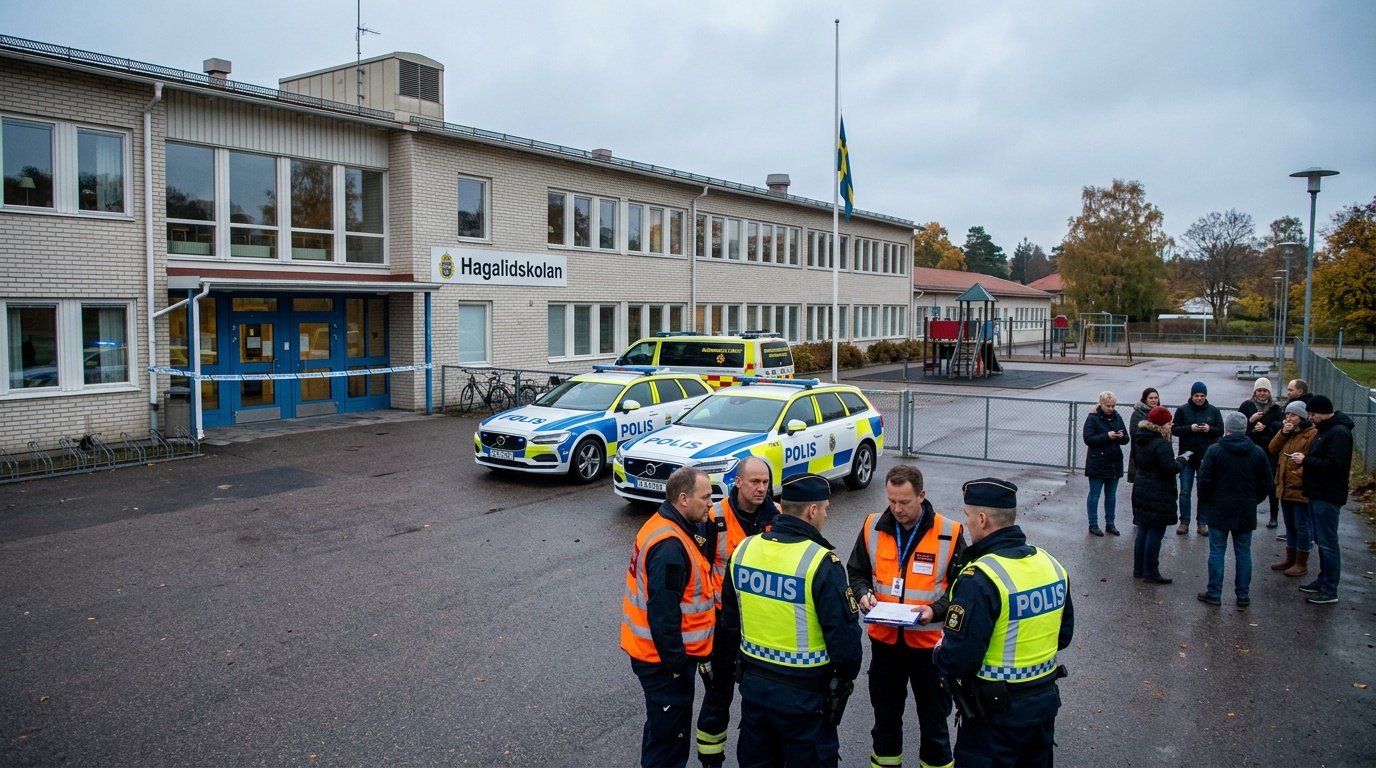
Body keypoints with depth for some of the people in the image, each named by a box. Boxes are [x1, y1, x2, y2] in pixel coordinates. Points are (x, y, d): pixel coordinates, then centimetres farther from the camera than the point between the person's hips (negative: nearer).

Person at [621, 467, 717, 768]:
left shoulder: (666, 526, 5)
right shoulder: (670, 546, -27)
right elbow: (662, 612, -27)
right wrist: (676, 662, -20)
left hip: (660, 651, 10)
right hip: (663, 657, -10)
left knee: (665, 724, 24)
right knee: (668, 731, 5)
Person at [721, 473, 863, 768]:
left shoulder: (744, 549, -3)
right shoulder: (821, 563, -22)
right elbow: (843, 634, -18)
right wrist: (846, 676, 1)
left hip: (753, 683, 6)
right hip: (804, 691, -5)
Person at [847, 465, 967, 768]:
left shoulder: (949, 533, -13)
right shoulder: (873, 527, -4)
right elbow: (856, 572, 8)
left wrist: (936, 610, -22)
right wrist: (863, 593, -13)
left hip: (930, 642, -3)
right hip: (884, 639, 3)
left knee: (934, 717, 15)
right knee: (885, 712, 20)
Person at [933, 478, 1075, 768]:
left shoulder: (980, 578, -27)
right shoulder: (1051, 565, -3)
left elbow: (957, 660, -26)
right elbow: (1063, 635, 10)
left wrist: (937, 653, -5)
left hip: (996, 711, -7)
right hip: (1046, 700, 7)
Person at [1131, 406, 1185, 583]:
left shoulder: (1139, 440, 9)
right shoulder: (1161, 444, -21)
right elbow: (1170, 468, -23)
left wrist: (1173, 460, 14)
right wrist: (1181, 460, -4)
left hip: (1141, 491, 9)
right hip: (1158, 496, -9)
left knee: (1143, 531, 16)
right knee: (1155, 533, -1)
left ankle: (1139, 568, 23)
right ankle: (1150, 573, 4)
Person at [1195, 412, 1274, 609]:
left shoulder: (1215, 450, -11)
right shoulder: (1258, 453, 0)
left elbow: (1204, 481, -12)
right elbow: (1267, 485, 3)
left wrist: (1206, 502, 4)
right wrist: (1252, 501, 17)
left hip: (1219, 510, -3)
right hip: (1246, 512, 3)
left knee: (1217, 552, 3)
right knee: (1243, 553, 10)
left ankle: (1214, 593, 8)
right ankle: (1243, 595, 15)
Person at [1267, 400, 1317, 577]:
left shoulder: (1313, 434, -13)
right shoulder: (1287, 432, 14)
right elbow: (1273, 450, 5)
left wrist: (1299, 474, -22)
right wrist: (1283, 433, -6)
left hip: (1301, 489, -8)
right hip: (1285, 488, 8)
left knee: (1302, 526, 1)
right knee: (1290, 525, 17)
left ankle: (1302, 563, 10)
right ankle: (1290, 559, 27)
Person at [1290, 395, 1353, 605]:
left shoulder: (1339, 433, -18)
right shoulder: (1324, 429, 13)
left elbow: (1335, 465, -26)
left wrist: (1305, 461, -19)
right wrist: (1307, 472, 6)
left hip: (1328, 497, -10)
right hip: (1317, 493, 10)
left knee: (1328, 543, -4)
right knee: (1321, 540, 18)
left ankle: (1329, 591, 3)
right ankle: (1323, 580, 28)